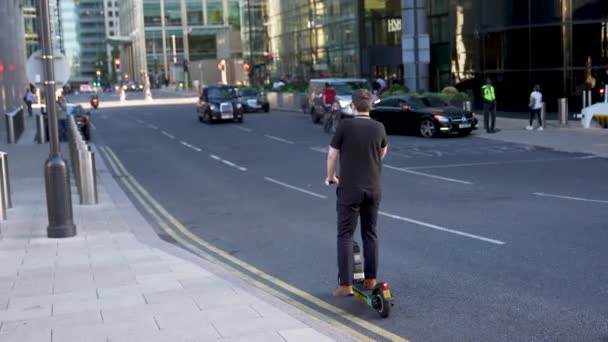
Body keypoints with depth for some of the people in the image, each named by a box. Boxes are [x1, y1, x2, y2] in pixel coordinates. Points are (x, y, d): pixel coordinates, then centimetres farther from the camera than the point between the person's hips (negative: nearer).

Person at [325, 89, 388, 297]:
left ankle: (346, 284, -2)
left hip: (349, 189, -4)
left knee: (345, 235, 1)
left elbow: (332, 156, -3)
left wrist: (331, 177, 15)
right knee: (370, 233, 15)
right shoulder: (379, 128, 0)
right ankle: (370, 279, 20)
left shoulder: (345, 126, -11)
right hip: (374, 189, 4)